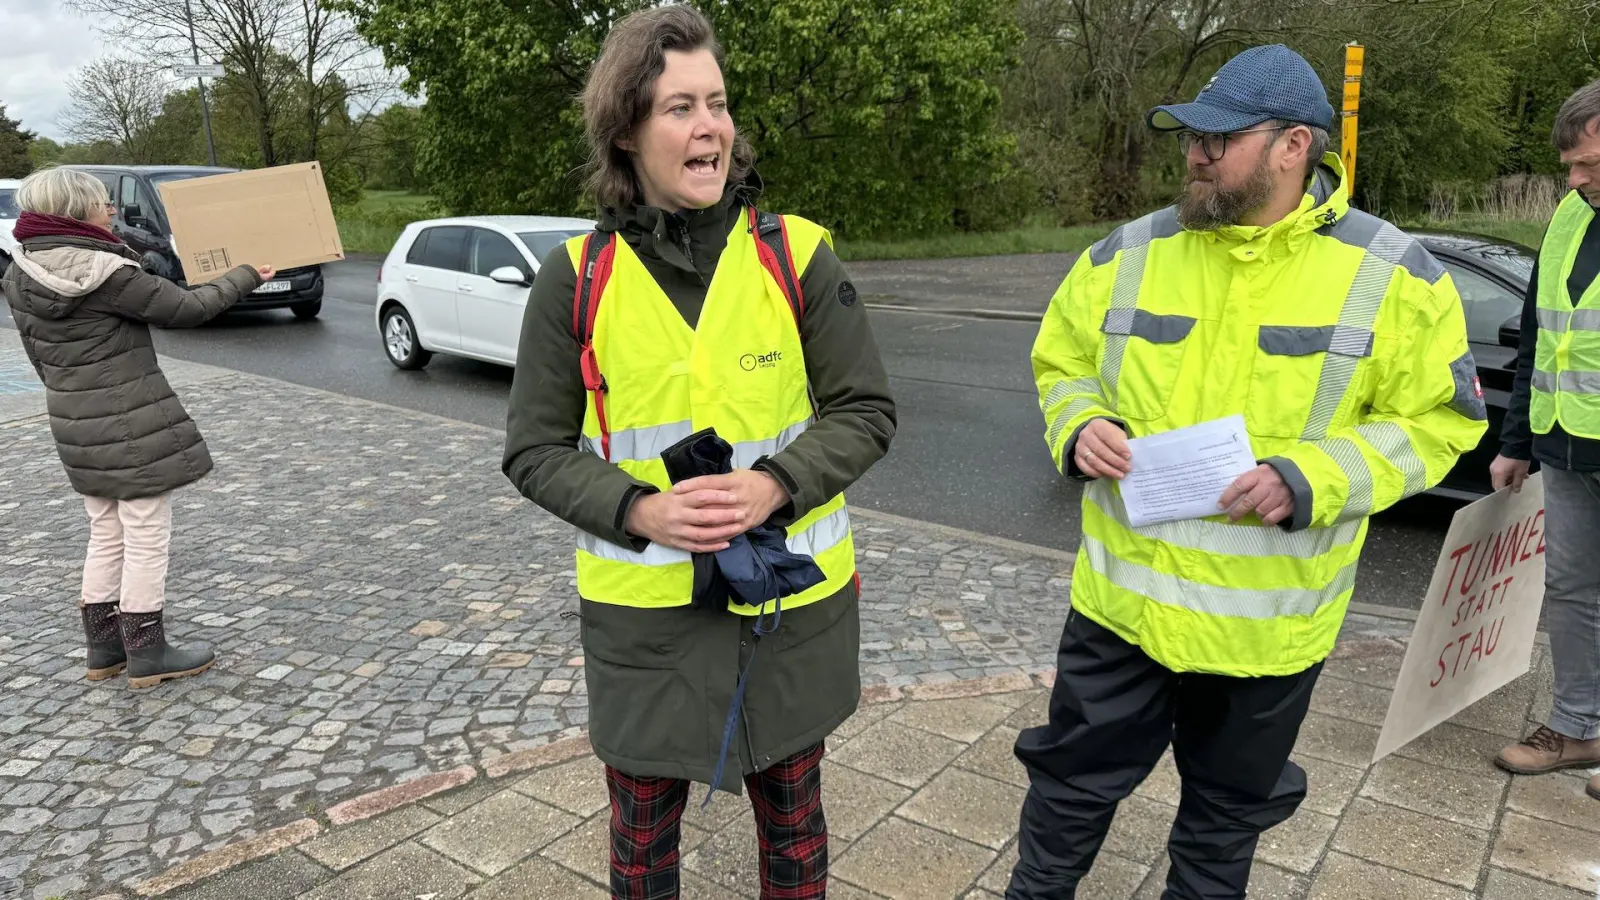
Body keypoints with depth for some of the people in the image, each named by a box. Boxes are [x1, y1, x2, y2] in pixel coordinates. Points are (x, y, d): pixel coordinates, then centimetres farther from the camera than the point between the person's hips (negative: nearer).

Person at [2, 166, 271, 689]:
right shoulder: (105, 272, -20)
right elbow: (184, 309, -12)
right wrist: (247, 277, 1)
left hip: (75, 425, 8)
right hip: (134, 425, -8)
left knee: (107, 537, 19)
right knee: (146, 540, 3)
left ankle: (104, 648, 27)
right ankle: (147, 655, 12)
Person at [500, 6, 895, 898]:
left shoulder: (798, 253, -6)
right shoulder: (576, 277, -5)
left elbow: (867, 413, -3)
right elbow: (535, 450, -1)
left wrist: (775, 484, -20)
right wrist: (640, 512, -18)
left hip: (793, 602, 0)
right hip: (642, 612, 0)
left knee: (793, 815, 21)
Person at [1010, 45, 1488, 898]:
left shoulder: (1392, 275, -8)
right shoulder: (1128, 254, -2)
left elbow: (1436, 419, -5)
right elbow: (1062, 366, 9)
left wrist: (1306, 483, -20)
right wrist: (1079, 428, -14)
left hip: (1271, 624, -1)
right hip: (1122, 597, 2)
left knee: (1229, 811, 21)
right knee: (1073, 781, 15)